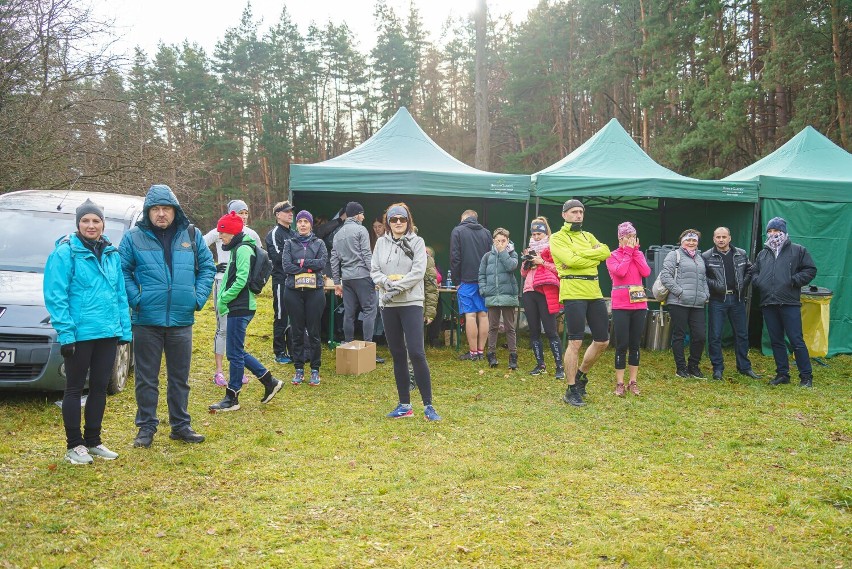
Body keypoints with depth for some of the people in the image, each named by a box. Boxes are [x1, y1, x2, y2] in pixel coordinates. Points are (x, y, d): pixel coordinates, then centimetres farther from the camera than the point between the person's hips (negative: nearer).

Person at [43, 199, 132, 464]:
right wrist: (65, 333, -17)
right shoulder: (65, 252, -7)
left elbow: (120, 294, 13)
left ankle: (93, 441, 25)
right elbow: (55, 296, -11)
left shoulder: (111, 253, 10)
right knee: (75, 388, 5)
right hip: (80, 334, -6)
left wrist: (124, 328, 7)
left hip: (108, 333, 6)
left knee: (99, 387, 13)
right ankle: (74, 445, 16)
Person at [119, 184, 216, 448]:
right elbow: (122, 271, 1)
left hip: (181, 320, 2)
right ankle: (146, 426, 18)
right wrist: (135, 298, -10)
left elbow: (207, 268, 10)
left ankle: (181, 425, 23)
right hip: (146, 320, -2)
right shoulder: (134, 237, -1)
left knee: (180, 377, 12)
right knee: (146, 378, 6)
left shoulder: (192, 236, 5)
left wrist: (199, 297, -1)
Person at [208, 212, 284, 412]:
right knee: (238, 352, 14)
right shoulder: (237, 249, 17)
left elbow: (241, 281, -21)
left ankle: (231, 398, 8)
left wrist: (223, 300, -14)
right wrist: (222, 300, 6)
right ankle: (269, 382, 21)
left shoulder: (243, 249, -13)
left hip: (241, 308, -10)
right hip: (238, 307, 10)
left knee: (235, 354, -1)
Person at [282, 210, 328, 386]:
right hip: (293, 291, 1)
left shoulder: (319, 243, 9)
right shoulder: (289, 244, 8)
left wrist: (301, 262, -10)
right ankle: (299, 369, 13)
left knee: (314, 332, 0)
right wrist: (309, 267, -10)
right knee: (297, 331, 5)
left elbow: (322, 262, -8)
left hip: (315, 291, -1)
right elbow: (286, 266, -6)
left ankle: (315, 370, 8)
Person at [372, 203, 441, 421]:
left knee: (416, 353, -10)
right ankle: (404, 405, 17)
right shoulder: (381, 243, 9)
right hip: (388, 305, 4)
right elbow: (374, 271, 4)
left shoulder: (417, 242, 0)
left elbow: (418, 272, -10)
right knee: (397, 355, 9)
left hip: (411, 303, -4)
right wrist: (388, 283, -15)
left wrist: (397, 288, -17)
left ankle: (428, 405, -2)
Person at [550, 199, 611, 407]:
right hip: (573, 294, -7)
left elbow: (605, 252, 1)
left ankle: (581, 374, 32)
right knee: (575, 342, -6)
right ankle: (571, 391, 5)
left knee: (602, 341, 10)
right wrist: (593, 258, -5)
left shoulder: (588, 236, 20)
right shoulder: (557, 238, 0)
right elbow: (571, 260, -17)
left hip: (594, 293, 7)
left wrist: (581, 255, -10)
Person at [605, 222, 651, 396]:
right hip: (621, 306, -4)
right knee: (622, 345, -3)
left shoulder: (638, 254, 12)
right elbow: (619, 272, -18)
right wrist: (627, 252, -8)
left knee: (635, 344, 8)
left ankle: (633, 381, 15)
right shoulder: (612, 256, 1)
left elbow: (646, 272, -5)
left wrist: (635, 251, -3)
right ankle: (619, 383, 4)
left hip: (639, 305, 4)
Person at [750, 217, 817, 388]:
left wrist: (794, 280, -11)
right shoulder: (763, 253, 18)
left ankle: (806, 376, 2)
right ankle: (782, 374, 18)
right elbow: (754, 272, 26)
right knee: (776, 341, 10)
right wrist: (757, 281, 5)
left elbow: (810, 270, 2)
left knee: (796, 340, -6)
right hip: (768, 304, 5)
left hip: (789, 303, -5)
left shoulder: (797, 250, 4)